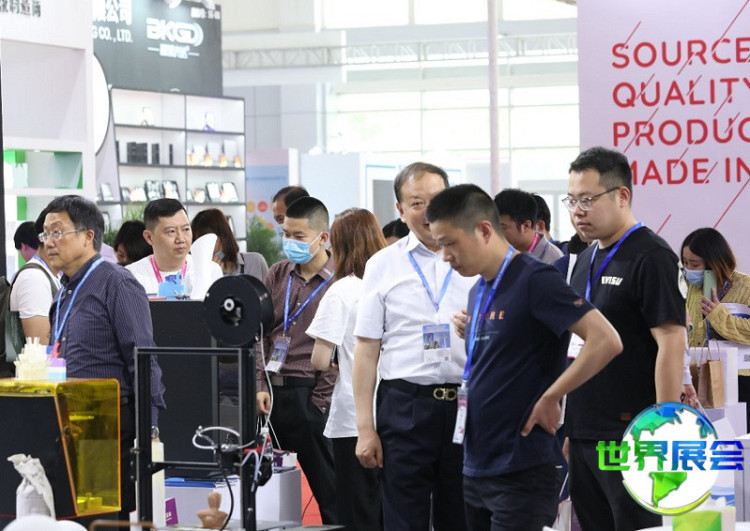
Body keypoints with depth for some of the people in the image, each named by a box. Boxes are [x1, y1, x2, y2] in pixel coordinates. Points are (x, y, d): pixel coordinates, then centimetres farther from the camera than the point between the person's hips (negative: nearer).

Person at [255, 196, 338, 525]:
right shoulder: (277, 275, 11)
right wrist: (260, 386, 1)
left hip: (311, 394, -5)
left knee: (326, 485, 0)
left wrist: (320, 401, -12)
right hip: (273, 393, 5)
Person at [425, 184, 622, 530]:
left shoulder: (534, 280, -12)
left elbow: (606, 341, -21)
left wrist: (549, 399, -15)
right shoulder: (478, 293, 13)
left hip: (520, 471, -8)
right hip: (475, 469, 8)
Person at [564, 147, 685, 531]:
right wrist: (568, 424, 17)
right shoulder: (587, 259, 15)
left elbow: (672, 343, -16)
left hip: (629, 434, -8)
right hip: (583, 434, 8)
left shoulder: (650, 257, -10)